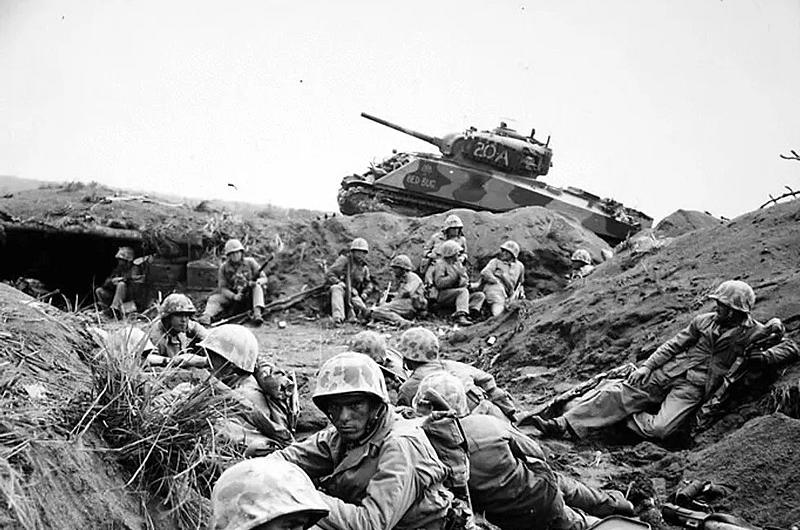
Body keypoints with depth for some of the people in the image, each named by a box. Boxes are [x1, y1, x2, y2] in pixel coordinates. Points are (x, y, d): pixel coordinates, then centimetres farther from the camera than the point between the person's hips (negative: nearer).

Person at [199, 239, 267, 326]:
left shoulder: (250, 262, -5)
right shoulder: (224, 267, -3)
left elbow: (263, 278, -4)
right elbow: (223, 288, -7)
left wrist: (256, 282, -29)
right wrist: (234, 296, -26)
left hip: (249, 296, -1)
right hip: (231, 296, 1)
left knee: (257, 286, -29)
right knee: (213, 299, -19)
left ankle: (257, 313, -44)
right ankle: (207, 316, -45)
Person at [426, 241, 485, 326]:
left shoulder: (458, 263, 16)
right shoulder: (440, 264, -7)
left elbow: (466, 279, 9)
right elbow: (439, 283, -21)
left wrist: (463, 281, -16)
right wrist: (456, 274, -22)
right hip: (441, 296, -8)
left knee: (480, 295, -7)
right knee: (463, 291, -31)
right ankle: (461, 315, -47)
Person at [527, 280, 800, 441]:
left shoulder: (752, 332, 3)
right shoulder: (704, 321, 13)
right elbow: (673, 345, 13)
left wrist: (764, 356, -13)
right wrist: (646, 366, 2)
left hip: (693, 387, -4)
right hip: (668, 372, 4)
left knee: (659, 428, -28)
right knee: (618, 393, -14)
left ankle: (625, 418, 0)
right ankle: (565, 425, -17)